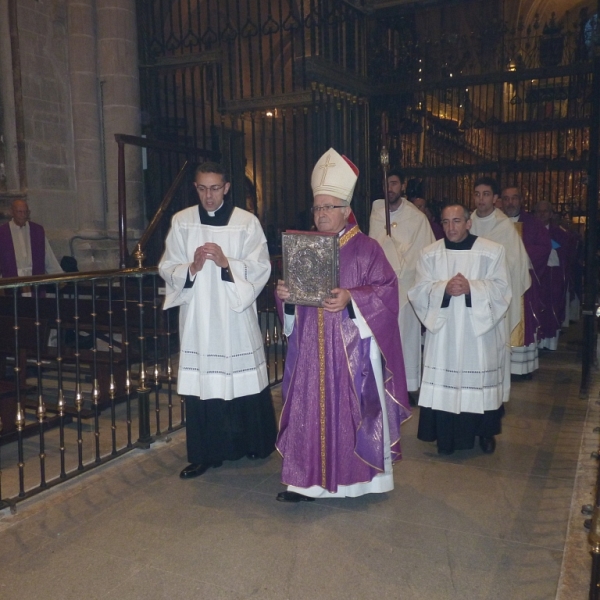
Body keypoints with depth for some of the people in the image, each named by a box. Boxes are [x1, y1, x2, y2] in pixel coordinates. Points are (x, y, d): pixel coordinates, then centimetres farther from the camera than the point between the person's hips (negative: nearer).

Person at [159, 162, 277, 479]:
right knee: (200, 384, 2)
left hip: (236, 314, -1)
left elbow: (260, 268, -4)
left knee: (242, 379, 4)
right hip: (197, 316, 2)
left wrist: (226, 263, -19)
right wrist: (191, 268, -14)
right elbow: (167, 268, 6)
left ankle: (254, 444, 24)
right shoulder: (181, 221, 7)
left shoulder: (246, 222, 0)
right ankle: (204, 454, 15)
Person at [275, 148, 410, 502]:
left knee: (351, 407, 3)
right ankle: (308, 480, 17)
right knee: (309, 408, 6)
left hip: (351, 346, -4)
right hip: (311, 346, 4)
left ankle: (360, 475, 20)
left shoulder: (366, 249, -3)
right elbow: (291, 289, 15)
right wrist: (284, 295, -8)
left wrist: (351, 298, -22)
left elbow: (386, 289, -9)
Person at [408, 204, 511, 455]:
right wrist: (444, 288, -21)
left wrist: (471, 287, -22)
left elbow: (501, 289, -6)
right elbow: (418, 291, -2)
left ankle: (485, 432, 26)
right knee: (443, 382, 1)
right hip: (443, 330, 1)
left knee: (481, 381, 6)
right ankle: (446, 436, 15)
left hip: (480, 330, -1)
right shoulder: (430, 253, 4)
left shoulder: (493, 251, -1)